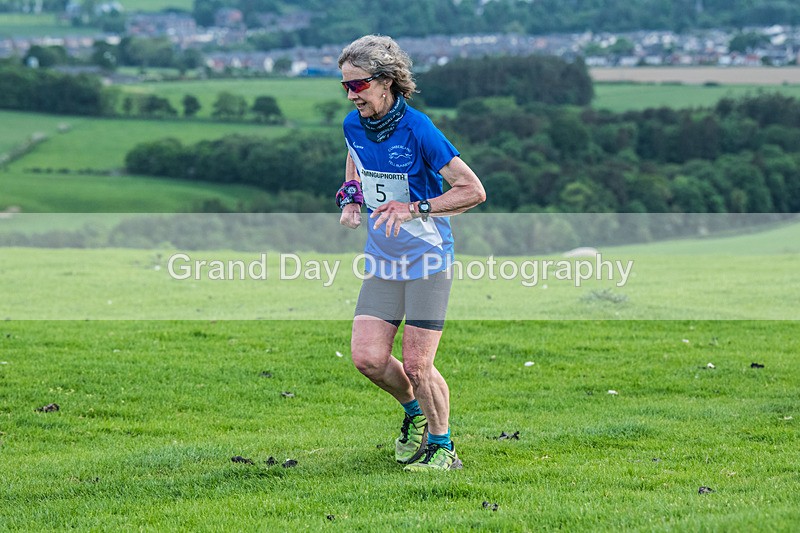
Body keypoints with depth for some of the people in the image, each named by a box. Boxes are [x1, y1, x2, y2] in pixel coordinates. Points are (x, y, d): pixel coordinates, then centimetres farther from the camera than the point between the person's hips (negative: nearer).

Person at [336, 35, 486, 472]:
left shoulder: (417, 130, -19)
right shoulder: (354, 125, -1)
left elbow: (473, 191, -17)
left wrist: (413, 209, -25)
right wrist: (351, 197, 3)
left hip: (427, 259, -6)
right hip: (381, 259, 6)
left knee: (417, 366, -8)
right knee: (368, 357, -6)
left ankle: (442, 447, 15)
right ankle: (414, 411, 24)